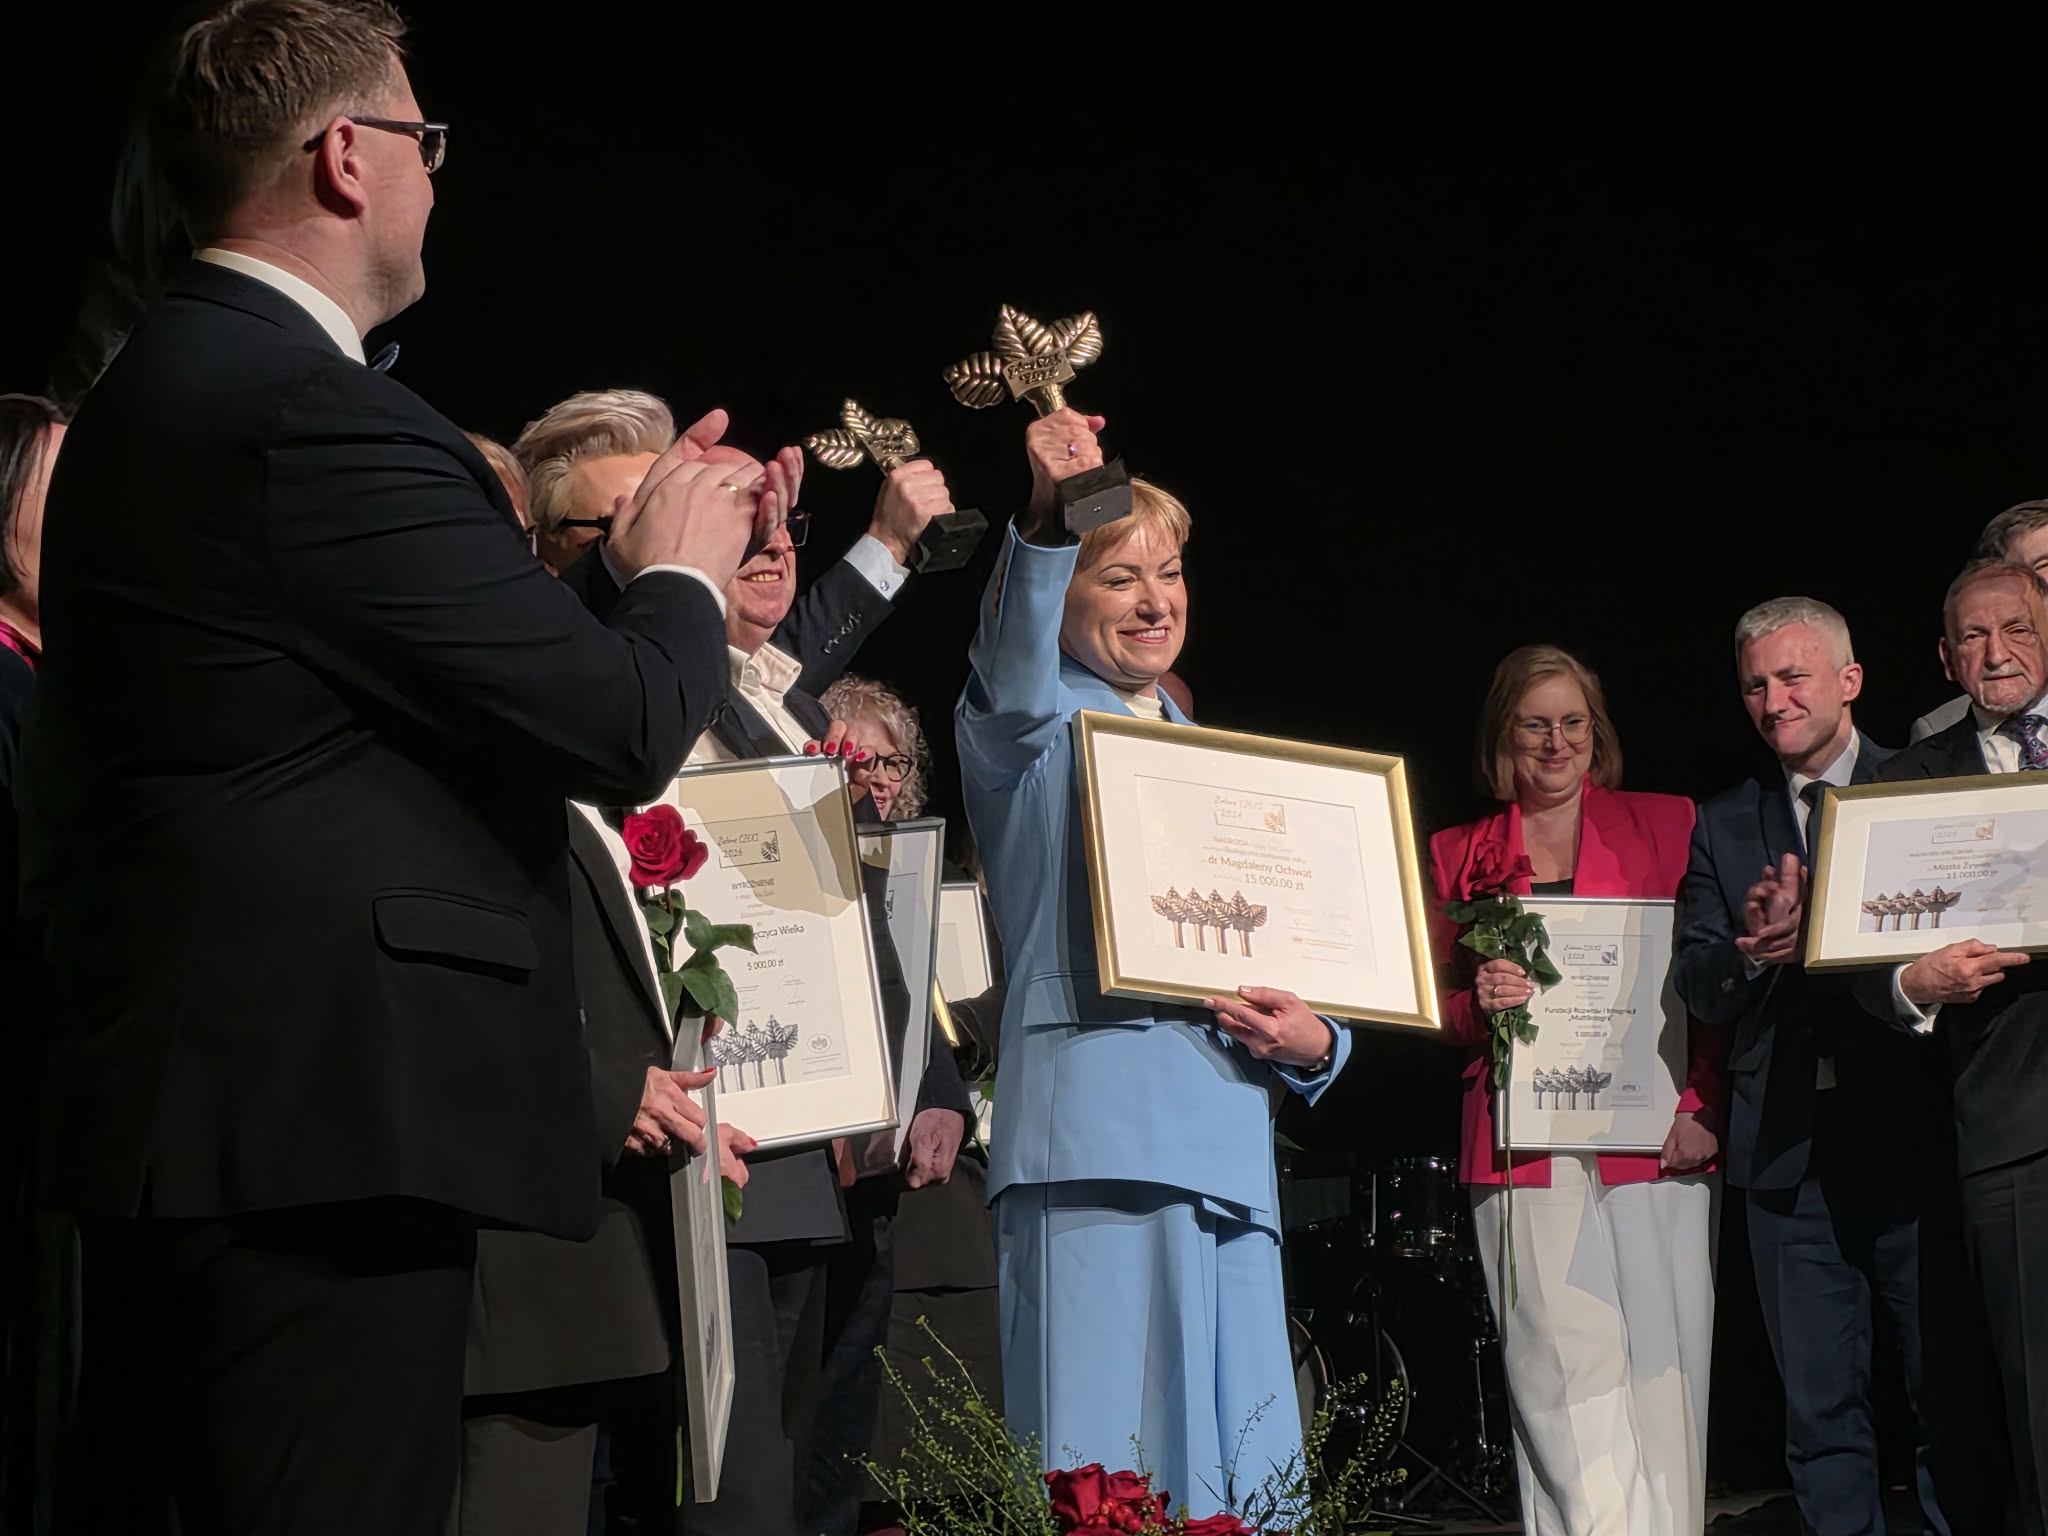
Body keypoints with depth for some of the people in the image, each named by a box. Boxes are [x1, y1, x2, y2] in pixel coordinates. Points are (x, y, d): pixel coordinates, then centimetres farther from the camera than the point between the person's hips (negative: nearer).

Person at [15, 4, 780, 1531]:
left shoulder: (156, 386, 15)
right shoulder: (313, 412, -17)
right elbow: (623, 727, -17)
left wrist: (635, 566, 21)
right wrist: (680, 577, 3)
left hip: (175, 1102, 11)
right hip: (320, 1116, -11)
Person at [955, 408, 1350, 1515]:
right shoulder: (1037, 731, 7)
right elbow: (1012, 686, -19)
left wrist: (1313, 1041, 3)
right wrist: (1049, 518, -36)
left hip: (1228, 1141, 6)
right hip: (1098, 1124, -6)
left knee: (1244, 1475, 4)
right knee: (1110, 1470, -12)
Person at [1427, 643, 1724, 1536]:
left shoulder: (1668, 826, 11)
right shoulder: (1457, 856, 15)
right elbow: (1438, 1014, 16)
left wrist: (1702, 1109, -6)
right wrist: (1480, 1001, -6)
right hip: (1524, 1151, 0)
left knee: (1660, 1375, -3)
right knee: (1564, 1385, -7)